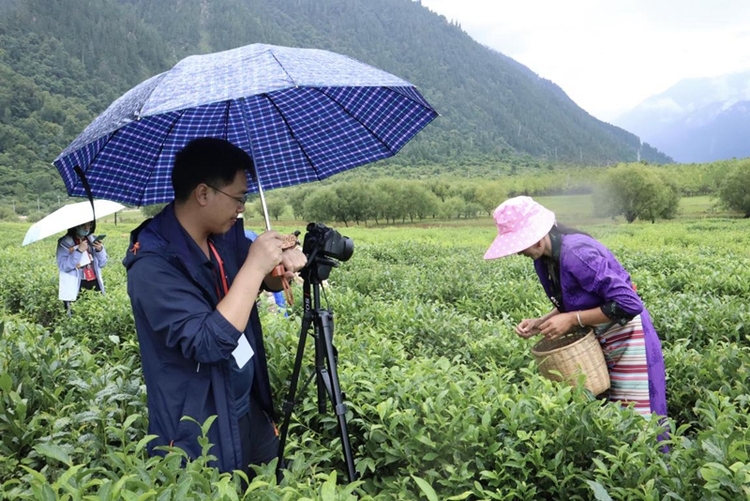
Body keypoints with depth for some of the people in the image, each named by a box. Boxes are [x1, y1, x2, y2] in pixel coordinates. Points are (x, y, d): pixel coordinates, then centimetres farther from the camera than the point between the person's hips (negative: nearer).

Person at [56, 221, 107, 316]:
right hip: (75, 288, -4)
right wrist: (79, 251, -20)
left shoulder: (92, 240, 10)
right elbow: (63, 266, -14)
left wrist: (99, 250, -7)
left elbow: (102, 264, 11)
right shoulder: (65, 243, -3)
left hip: (95, 285, 4)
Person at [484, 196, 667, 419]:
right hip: (594, 342, 8)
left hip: (627, 341, -8)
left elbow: (629, 305, -29)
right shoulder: (544, 258, -3)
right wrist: (539, 323, -6)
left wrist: (572, 320, -26)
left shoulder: (576, 254, -30)